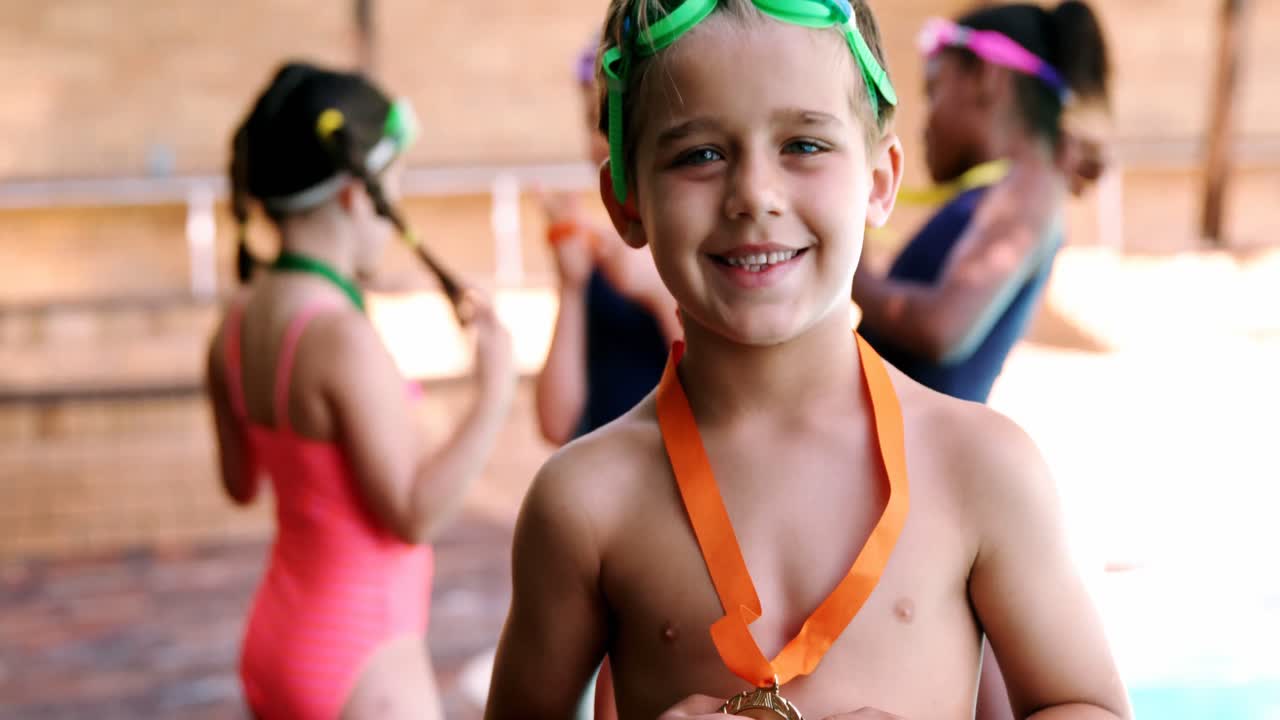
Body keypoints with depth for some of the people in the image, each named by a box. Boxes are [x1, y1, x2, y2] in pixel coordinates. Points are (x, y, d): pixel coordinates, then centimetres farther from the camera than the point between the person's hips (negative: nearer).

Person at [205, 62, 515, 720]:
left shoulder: (237, 326, 1)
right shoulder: (345, 341, -23)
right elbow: (414, 516, -19)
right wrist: (493, 393, -19)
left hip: (274, 643, 8)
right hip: (360, 662, -8)